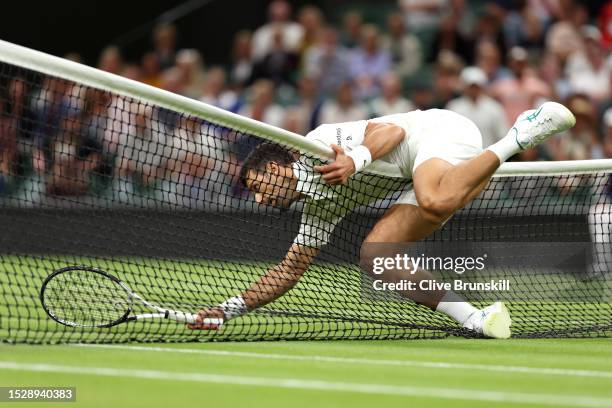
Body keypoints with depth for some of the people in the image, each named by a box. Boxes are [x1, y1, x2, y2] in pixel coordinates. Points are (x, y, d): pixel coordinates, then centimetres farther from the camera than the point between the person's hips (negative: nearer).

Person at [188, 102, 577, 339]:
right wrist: (228, 309, 23)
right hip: (430, 171, 9)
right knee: (374, 253, -6)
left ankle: (523, 132, -25)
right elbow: (289, 270, 25)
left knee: (436, 203, -42)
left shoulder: (318, 143, -3)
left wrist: (356, 160, -32)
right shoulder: (320, 206, 21)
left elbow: (392, 129, -13)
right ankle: (476, 319, -16)